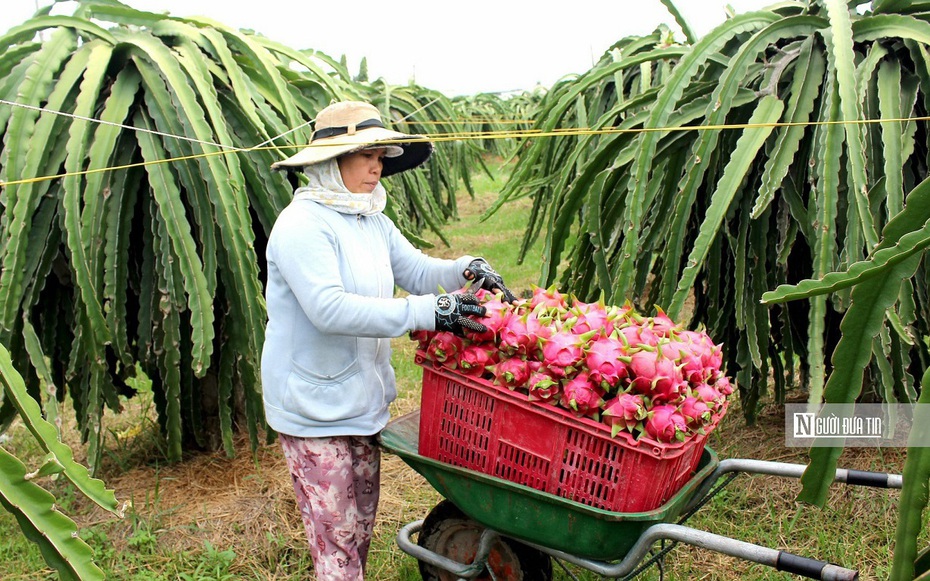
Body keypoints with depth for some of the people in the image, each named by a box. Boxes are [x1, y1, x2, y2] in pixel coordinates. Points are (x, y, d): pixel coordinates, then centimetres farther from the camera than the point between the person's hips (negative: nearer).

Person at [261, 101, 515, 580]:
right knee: (337, 538, 3)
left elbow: (417, 270, 11)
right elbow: (330, 309, -31)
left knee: (361, 523, 21)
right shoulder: (302, 224, -19)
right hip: (313, 409, -8)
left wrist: (467, 270, -11)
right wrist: (429, 312, -35)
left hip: (362, 398, 8)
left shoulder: (372, 221, 8)